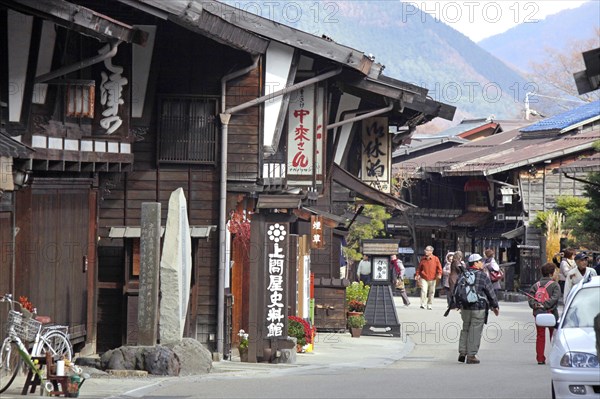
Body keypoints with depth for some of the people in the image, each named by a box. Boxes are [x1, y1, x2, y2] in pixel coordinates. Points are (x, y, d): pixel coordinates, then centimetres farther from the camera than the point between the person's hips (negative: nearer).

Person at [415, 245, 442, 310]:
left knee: (431, 292, 7)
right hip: (424, 278, 0)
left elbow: (439, 267, 0)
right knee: (423, 291, -16)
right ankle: (423, 304, -14)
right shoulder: (423, 259, 5)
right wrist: (417, 274, 6)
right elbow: (419, 268, 13)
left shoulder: (435, 259, -1)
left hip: (432, 279, 0)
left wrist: (439, 274, -15)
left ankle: (429, 305, 18)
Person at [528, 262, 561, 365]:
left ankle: (540, 358, 2)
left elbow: (531, 297, -2)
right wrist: (545, 305, -17)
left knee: (540, 336, 6)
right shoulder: (555, 285, -3)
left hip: (538, 313, 3)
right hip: (551, 313, -3)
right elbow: (554, 298, -16)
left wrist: (535, 305, -13)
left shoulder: (536, 285, 8)